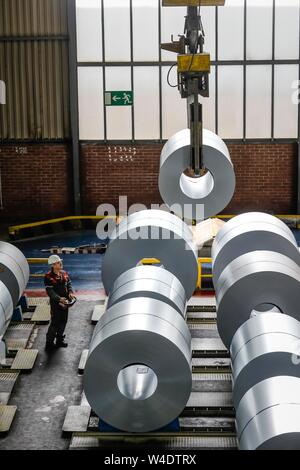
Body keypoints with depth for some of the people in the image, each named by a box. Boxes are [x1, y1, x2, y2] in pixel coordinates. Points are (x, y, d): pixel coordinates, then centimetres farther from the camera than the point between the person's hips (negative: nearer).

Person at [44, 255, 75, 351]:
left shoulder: (64, 273, 4)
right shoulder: (48, 277, -18)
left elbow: (69, 284, 8)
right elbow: (50, 291, -22)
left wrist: (70, 292, -14)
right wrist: (59, 299, -33)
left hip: (65, 302, 7)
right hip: (55, 303, -7)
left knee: (63, 321, 16)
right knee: (55, 323, -1)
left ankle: (60, 340, 33)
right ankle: (49, 343, 12)